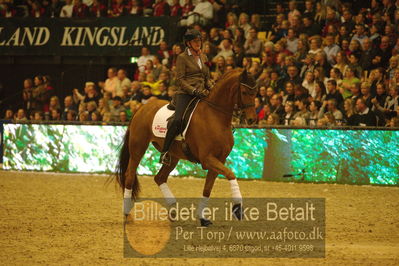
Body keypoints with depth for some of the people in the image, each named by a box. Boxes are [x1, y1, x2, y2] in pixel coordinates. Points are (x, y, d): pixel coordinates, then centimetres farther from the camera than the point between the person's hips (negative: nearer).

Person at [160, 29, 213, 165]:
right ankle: (165, 151, -22)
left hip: (201, 94, 6)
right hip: (185, 94, -6)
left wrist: (211, 87, 4)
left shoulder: (203, 57, 20)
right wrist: (194, 90, -17)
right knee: (178, 120, -29)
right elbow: (179, 80, -6)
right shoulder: (182, 58, 1)